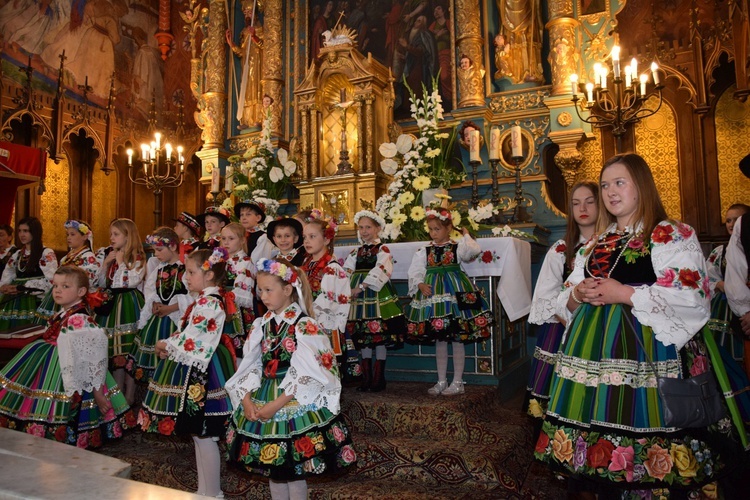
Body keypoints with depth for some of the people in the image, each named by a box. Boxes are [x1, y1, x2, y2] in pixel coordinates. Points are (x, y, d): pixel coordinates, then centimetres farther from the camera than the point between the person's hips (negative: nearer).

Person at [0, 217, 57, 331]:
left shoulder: (47, 254, -3)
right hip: (14, 304, 6)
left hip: (35, 305, -6)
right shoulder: (16, 255, 17)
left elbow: (50, 282, -14)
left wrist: (21, 288, -11)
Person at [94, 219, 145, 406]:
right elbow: (99, 283, 9)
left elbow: (131, 282, -16)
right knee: (114, 350, 8)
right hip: (110, 305, 5)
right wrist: (106, 263, -2)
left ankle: (130, 396, 6)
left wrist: (120, 262, -10)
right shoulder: (106, 254, 11)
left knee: (129, 349, -3)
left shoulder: (138, 258, -5)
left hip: (129, 305, -5)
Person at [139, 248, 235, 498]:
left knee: (204, 436, 1)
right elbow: (189, 335, 18)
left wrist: (165, 345, -4)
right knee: (199, 434, 18)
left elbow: (189, 342, -21)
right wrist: (168, 346, 4)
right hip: (197, 369, 11)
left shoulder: (208, 304, -20)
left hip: (201, 374, -11)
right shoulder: (206, 300, 12)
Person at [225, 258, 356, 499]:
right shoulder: (261, 325, 5)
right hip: (261, 400, 6)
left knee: (295, 470, 6)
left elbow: (305, 375, -17)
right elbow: (249, 366, 4)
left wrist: (276, 404, -20)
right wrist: (246, 400, -9)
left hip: (296, 403, -6)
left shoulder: (306, 326, -14)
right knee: (272, 469, 18)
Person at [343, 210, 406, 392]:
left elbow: (380, 271, -15)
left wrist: (361, 286, -22)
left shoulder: (382, 250, -1)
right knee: (363, 337, 8)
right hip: (358, 300, 5)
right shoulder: (356, 252, 17)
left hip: (378, 296, -5)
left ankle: (378, 378, 7)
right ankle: (366, 377, 17)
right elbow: (346, 272, 13)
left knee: (379, 336, -3)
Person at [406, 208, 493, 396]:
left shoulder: (458, 247, -1)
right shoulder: (424, 251, 7)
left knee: (457, 339, 1)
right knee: (439, 340, 11)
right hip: (433, 294, 4)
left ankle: (457, 382, 12)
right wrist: (420, 285, -13)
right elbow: (414, 272, 4)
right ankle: (441, 382, 21)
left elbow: (474, 250, -19)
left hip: (455, 293, -3)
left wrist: (466, 236, -4)